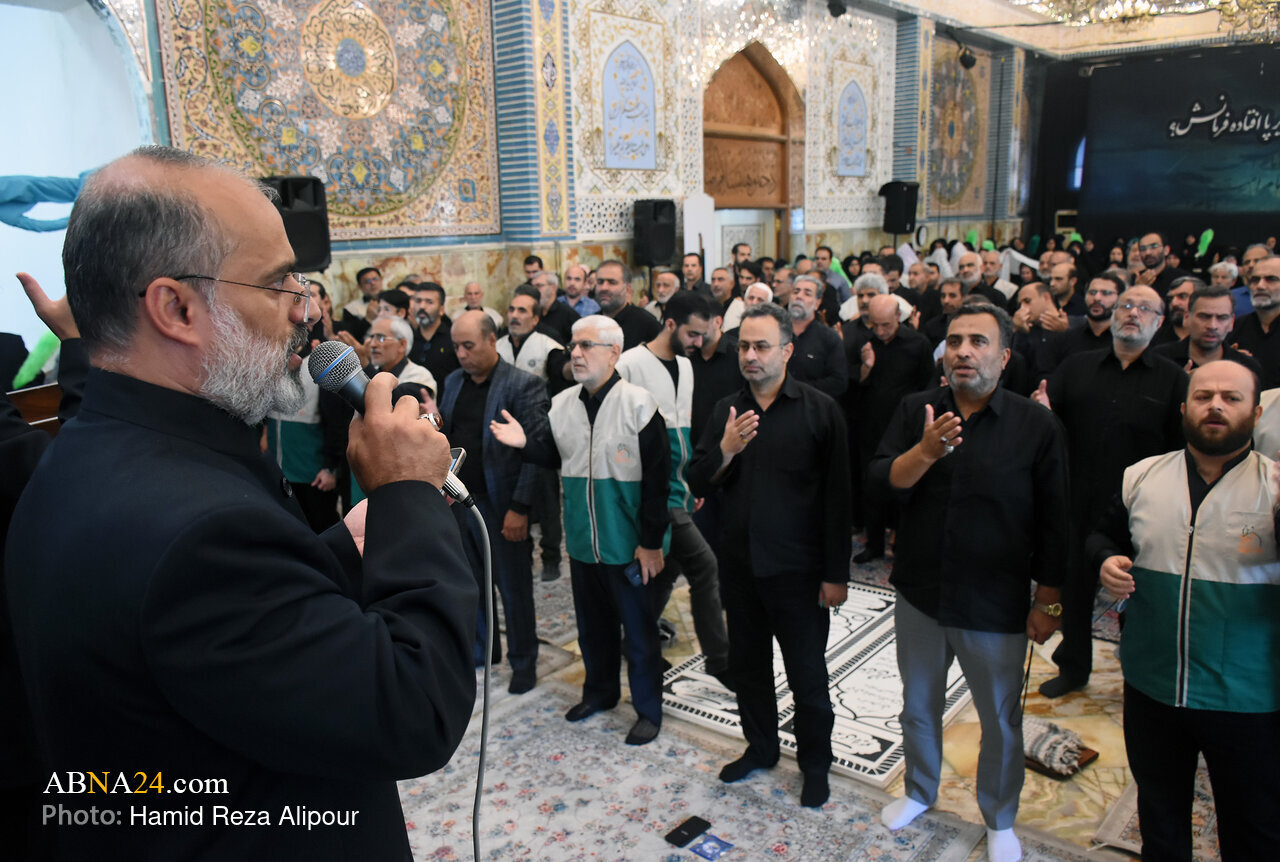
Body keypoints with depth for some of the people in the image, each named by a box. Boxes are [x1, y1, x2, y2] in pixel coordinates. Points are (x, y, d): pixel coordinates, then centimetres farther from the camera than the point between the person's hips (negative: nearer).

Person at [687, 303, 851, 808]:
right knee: (748, 666, 19)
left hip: (797, 571, -4)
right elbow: (698, 484, 2)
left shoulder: (819, 410, -9)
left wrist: (836, 574, -10)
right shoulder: (726, 411, 5)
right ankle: (760, 748, 40)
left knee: (808, 676, 9)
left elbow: (836, 497, -9)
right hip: (740, 567, 5)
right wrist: (726, 450, -18)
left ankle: (815, 764, 30)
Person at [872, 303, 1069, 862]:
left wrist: (1047, 601, -3)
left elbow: (1053, 523, -5)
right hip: (919, 594, 3)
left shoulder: (1036, 427, -10)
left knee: (1000, 720, 14)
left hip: (996, 606, -2)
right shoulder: (914, 411, -3)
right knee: (919, 705, 21)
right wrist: (926, 450, -31)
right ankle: (919, 791, 46)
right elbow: (882, 480, -13)